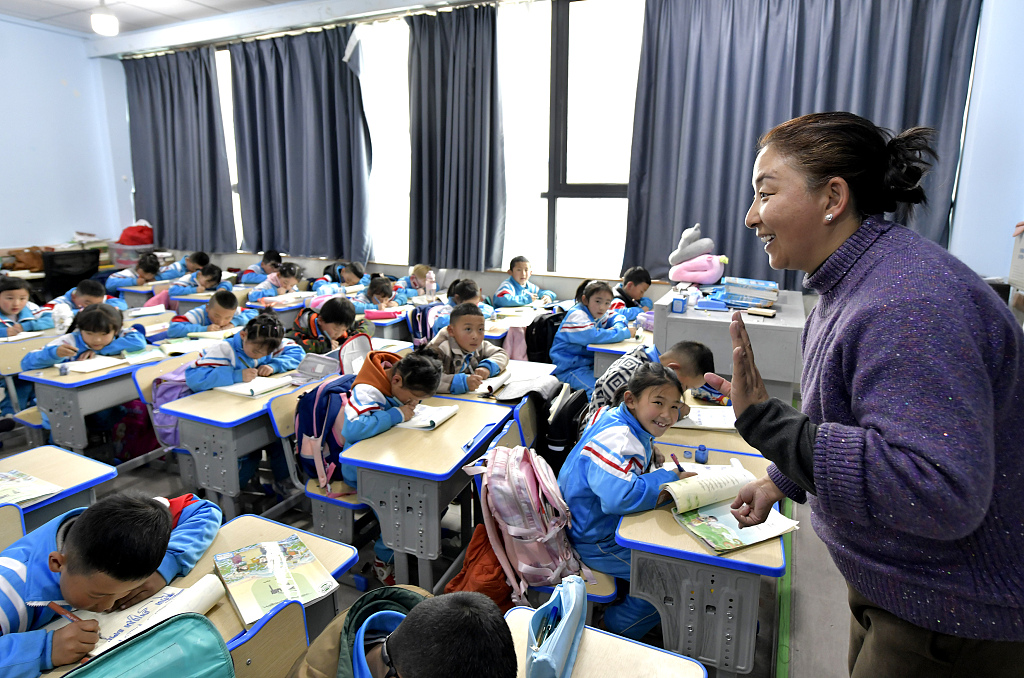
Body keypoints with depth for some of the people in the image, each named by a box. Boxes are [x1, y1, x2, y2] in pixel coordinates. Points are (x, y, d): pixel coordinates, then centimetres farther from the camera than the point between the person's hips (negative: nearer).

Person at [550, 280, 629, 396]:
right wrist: (625, 333, -25)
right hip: (569, 369, -9)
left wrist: (618, 327, -3)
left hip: (589, 364, 9)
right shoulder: (577, 315, -19)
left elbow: (617, 317, 23)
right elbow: (593, 336, -33)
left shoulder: (595, 313, 8)